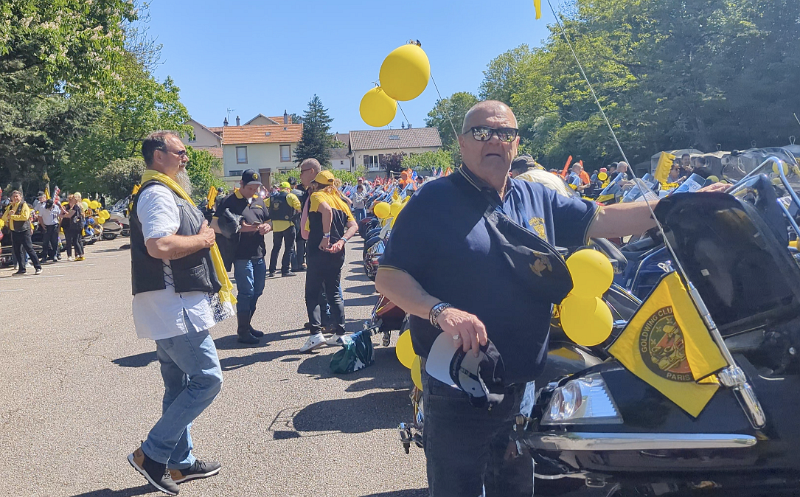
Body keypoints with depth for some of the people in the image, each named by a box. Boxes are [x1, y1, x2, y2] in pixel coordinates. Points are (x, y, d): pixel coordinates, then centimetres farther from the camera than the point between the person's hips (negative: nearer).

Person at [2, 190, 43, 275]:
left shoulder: (24, 205, -4)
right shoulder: (10, 207, 16)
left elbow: (25, 216, -18)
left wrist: (12, 216, -13)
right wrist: (8, 214, -9)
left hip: (24, 231, -7)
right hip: (14, 231, 7)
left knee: (29, 249, -8)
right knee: (17, 251, 9)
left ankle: (38, 267, -5)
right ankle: (22, 269, 16)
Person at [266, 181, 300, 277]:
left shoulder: (272, 198, 10)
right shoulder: (290, 196, -5)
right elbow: (300, 208, -14)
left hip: (275, 226, 5)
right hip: (288, 225, -5)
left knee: (276, 248, 15)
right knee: (289, 248, 3)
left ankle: (272, 270, 14)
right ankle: (285, 270, -2)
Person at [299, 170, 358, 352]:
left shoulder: (316, 196, -3)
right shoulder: (341, 201, 17)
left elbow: (326, 210, -25)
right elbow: (353, 226, 7)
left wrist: (326, 237, -22)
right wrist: (341, 240, -5)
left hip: (319, 251, -7)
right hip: (338, 254, 7)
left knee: (312, 293, -1)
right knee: (334, 293, 14)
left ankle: (316, 334, -11)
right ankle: (339, 333, 14)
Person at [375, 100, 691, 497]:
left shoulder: (538, 199, 9)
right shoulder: (434, 201, -8)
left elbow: (602, 220, 11)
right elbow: (388, 277, -11)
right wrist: (441, 310, -26)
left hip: (526, 386, 5)